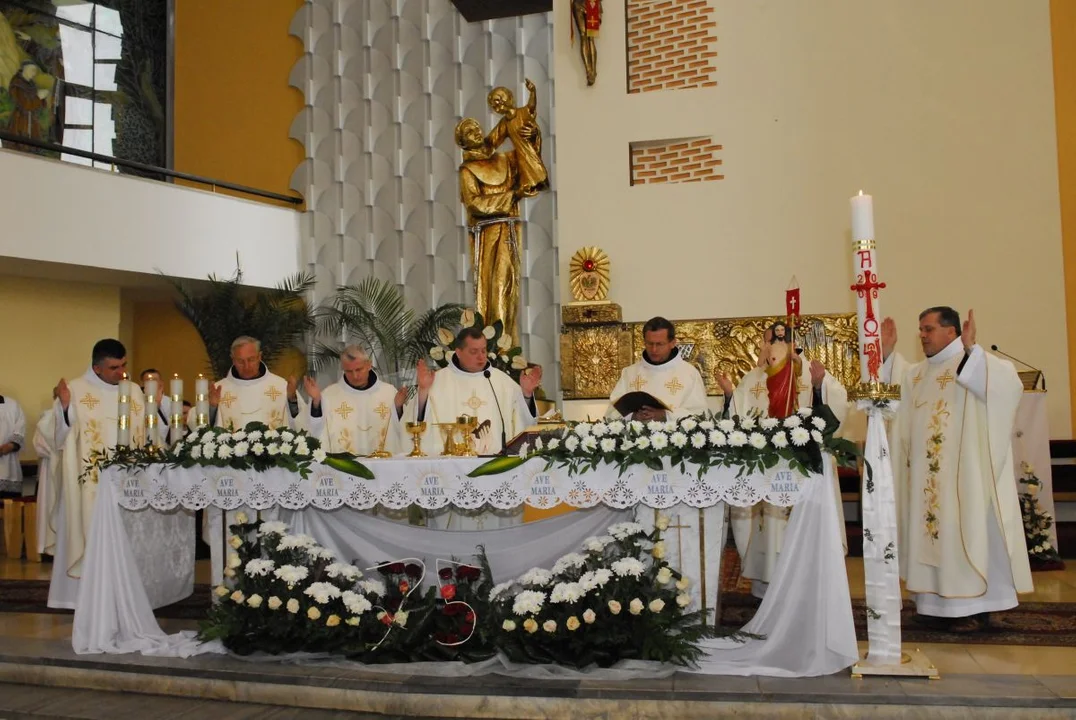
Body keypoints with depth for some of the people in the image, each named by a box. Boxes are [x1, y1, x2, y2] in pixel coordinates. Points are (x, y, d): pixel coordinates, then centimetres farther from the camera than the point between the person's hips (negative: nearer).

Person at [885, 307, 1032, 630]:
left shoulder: (977, 362, -5)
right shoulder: (915, 374, 16)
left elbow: (1008, 387, -23)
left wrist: (970, 349, -29)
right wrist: (884, 356, 6)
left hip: (964, 474, -7)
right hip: (927, 476, 7)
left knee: (966, 532, -3)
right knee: (931, 531, 7)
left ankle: (976, 608, 6)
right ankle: (938, 603, 14)